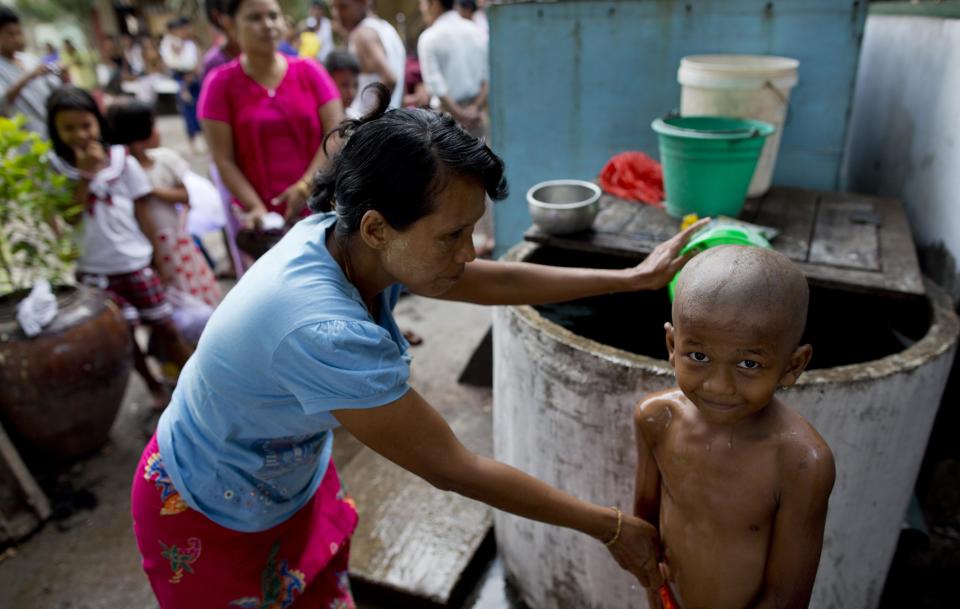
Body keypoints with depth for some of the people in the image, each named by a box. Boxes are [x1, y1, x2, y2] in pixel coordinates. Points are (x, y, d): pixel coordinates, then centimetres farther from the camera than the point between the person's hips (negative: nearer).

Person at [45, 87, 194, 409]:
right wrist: (86, 173, -20)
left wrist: (158, 257, 4)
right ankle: (154, 386, 29)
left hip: (135, 262, 0)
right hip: (94, 270, 0)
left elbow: (140, 211, 4)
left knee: (165, 327, 5)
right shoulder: (56, 166, -4)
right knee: (122, 334, 10)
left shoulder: (122, 160, -2)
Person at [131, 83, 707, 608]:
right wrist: (611, 527, -20)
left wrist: (633, 277, -2)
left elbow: (495, 282, -6)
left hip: (295, 474, 6)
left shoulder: (345, 239, -18)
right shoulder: (326, 334, -41)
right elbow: (453, 469, -31)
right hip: (211, 518, -6)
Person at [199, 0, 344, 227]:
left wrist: (306, 186, -13)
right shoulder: (220, 82, 0)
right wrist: (255, 207, -16)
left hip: (319, 206, 2)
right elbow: (223, 160, -3)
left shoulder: (309, 70, 5)